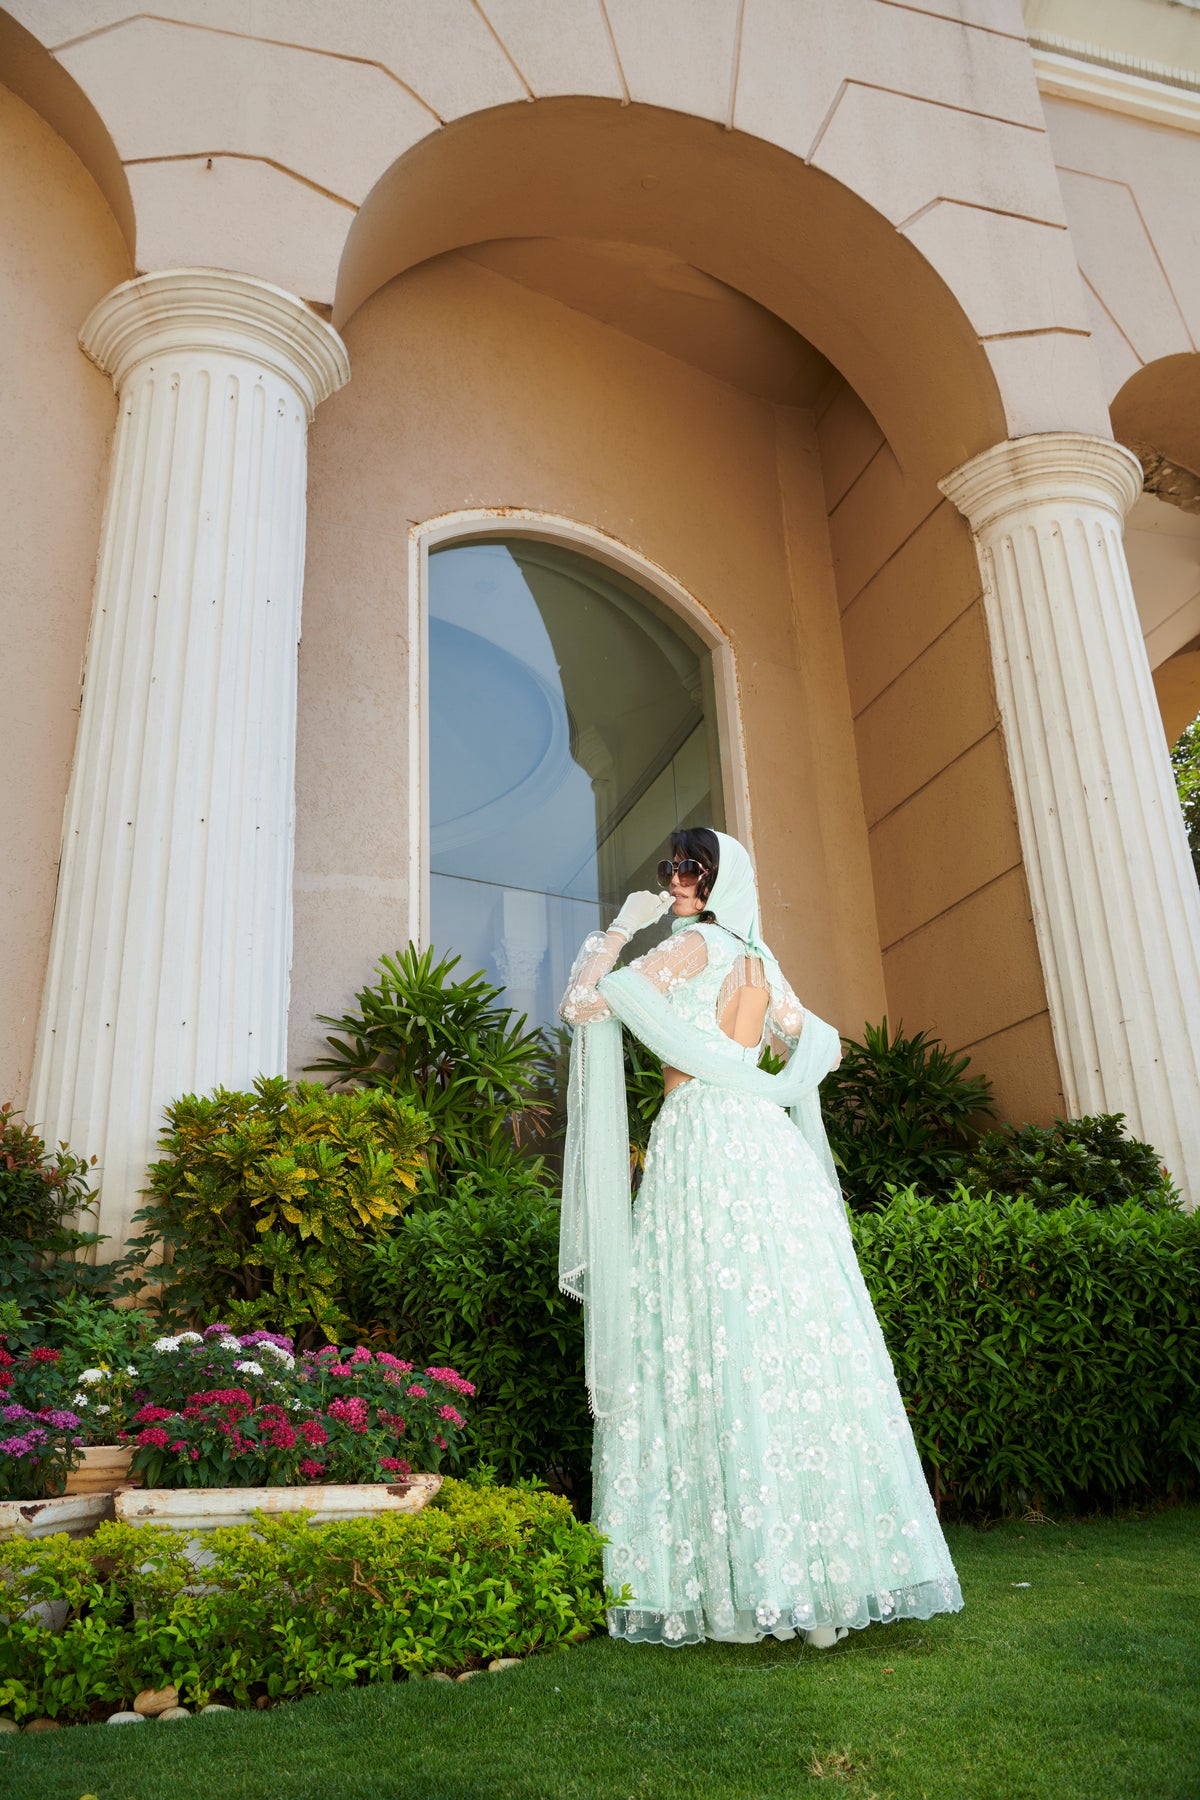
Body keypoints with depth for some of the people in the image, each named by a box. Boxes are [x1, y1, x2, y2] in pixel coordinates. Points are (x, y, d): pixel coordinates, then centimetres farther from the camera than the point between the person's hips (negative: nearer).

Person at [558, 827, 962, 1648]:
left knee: (723, 1353, -9)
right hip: (771, 1144, 7)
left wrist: (620, 927, 6)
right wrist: (770, 1087, 13)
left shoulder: (693, 943, -1)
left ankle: (749, 1590, -9)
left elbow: (583, 1002, -5)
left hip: (703, 1140, -7)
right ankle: (821, 1585, 5)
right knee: (797, 1350, 3)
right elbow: (822, 1043, 27)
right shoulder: (759, 958, 20)